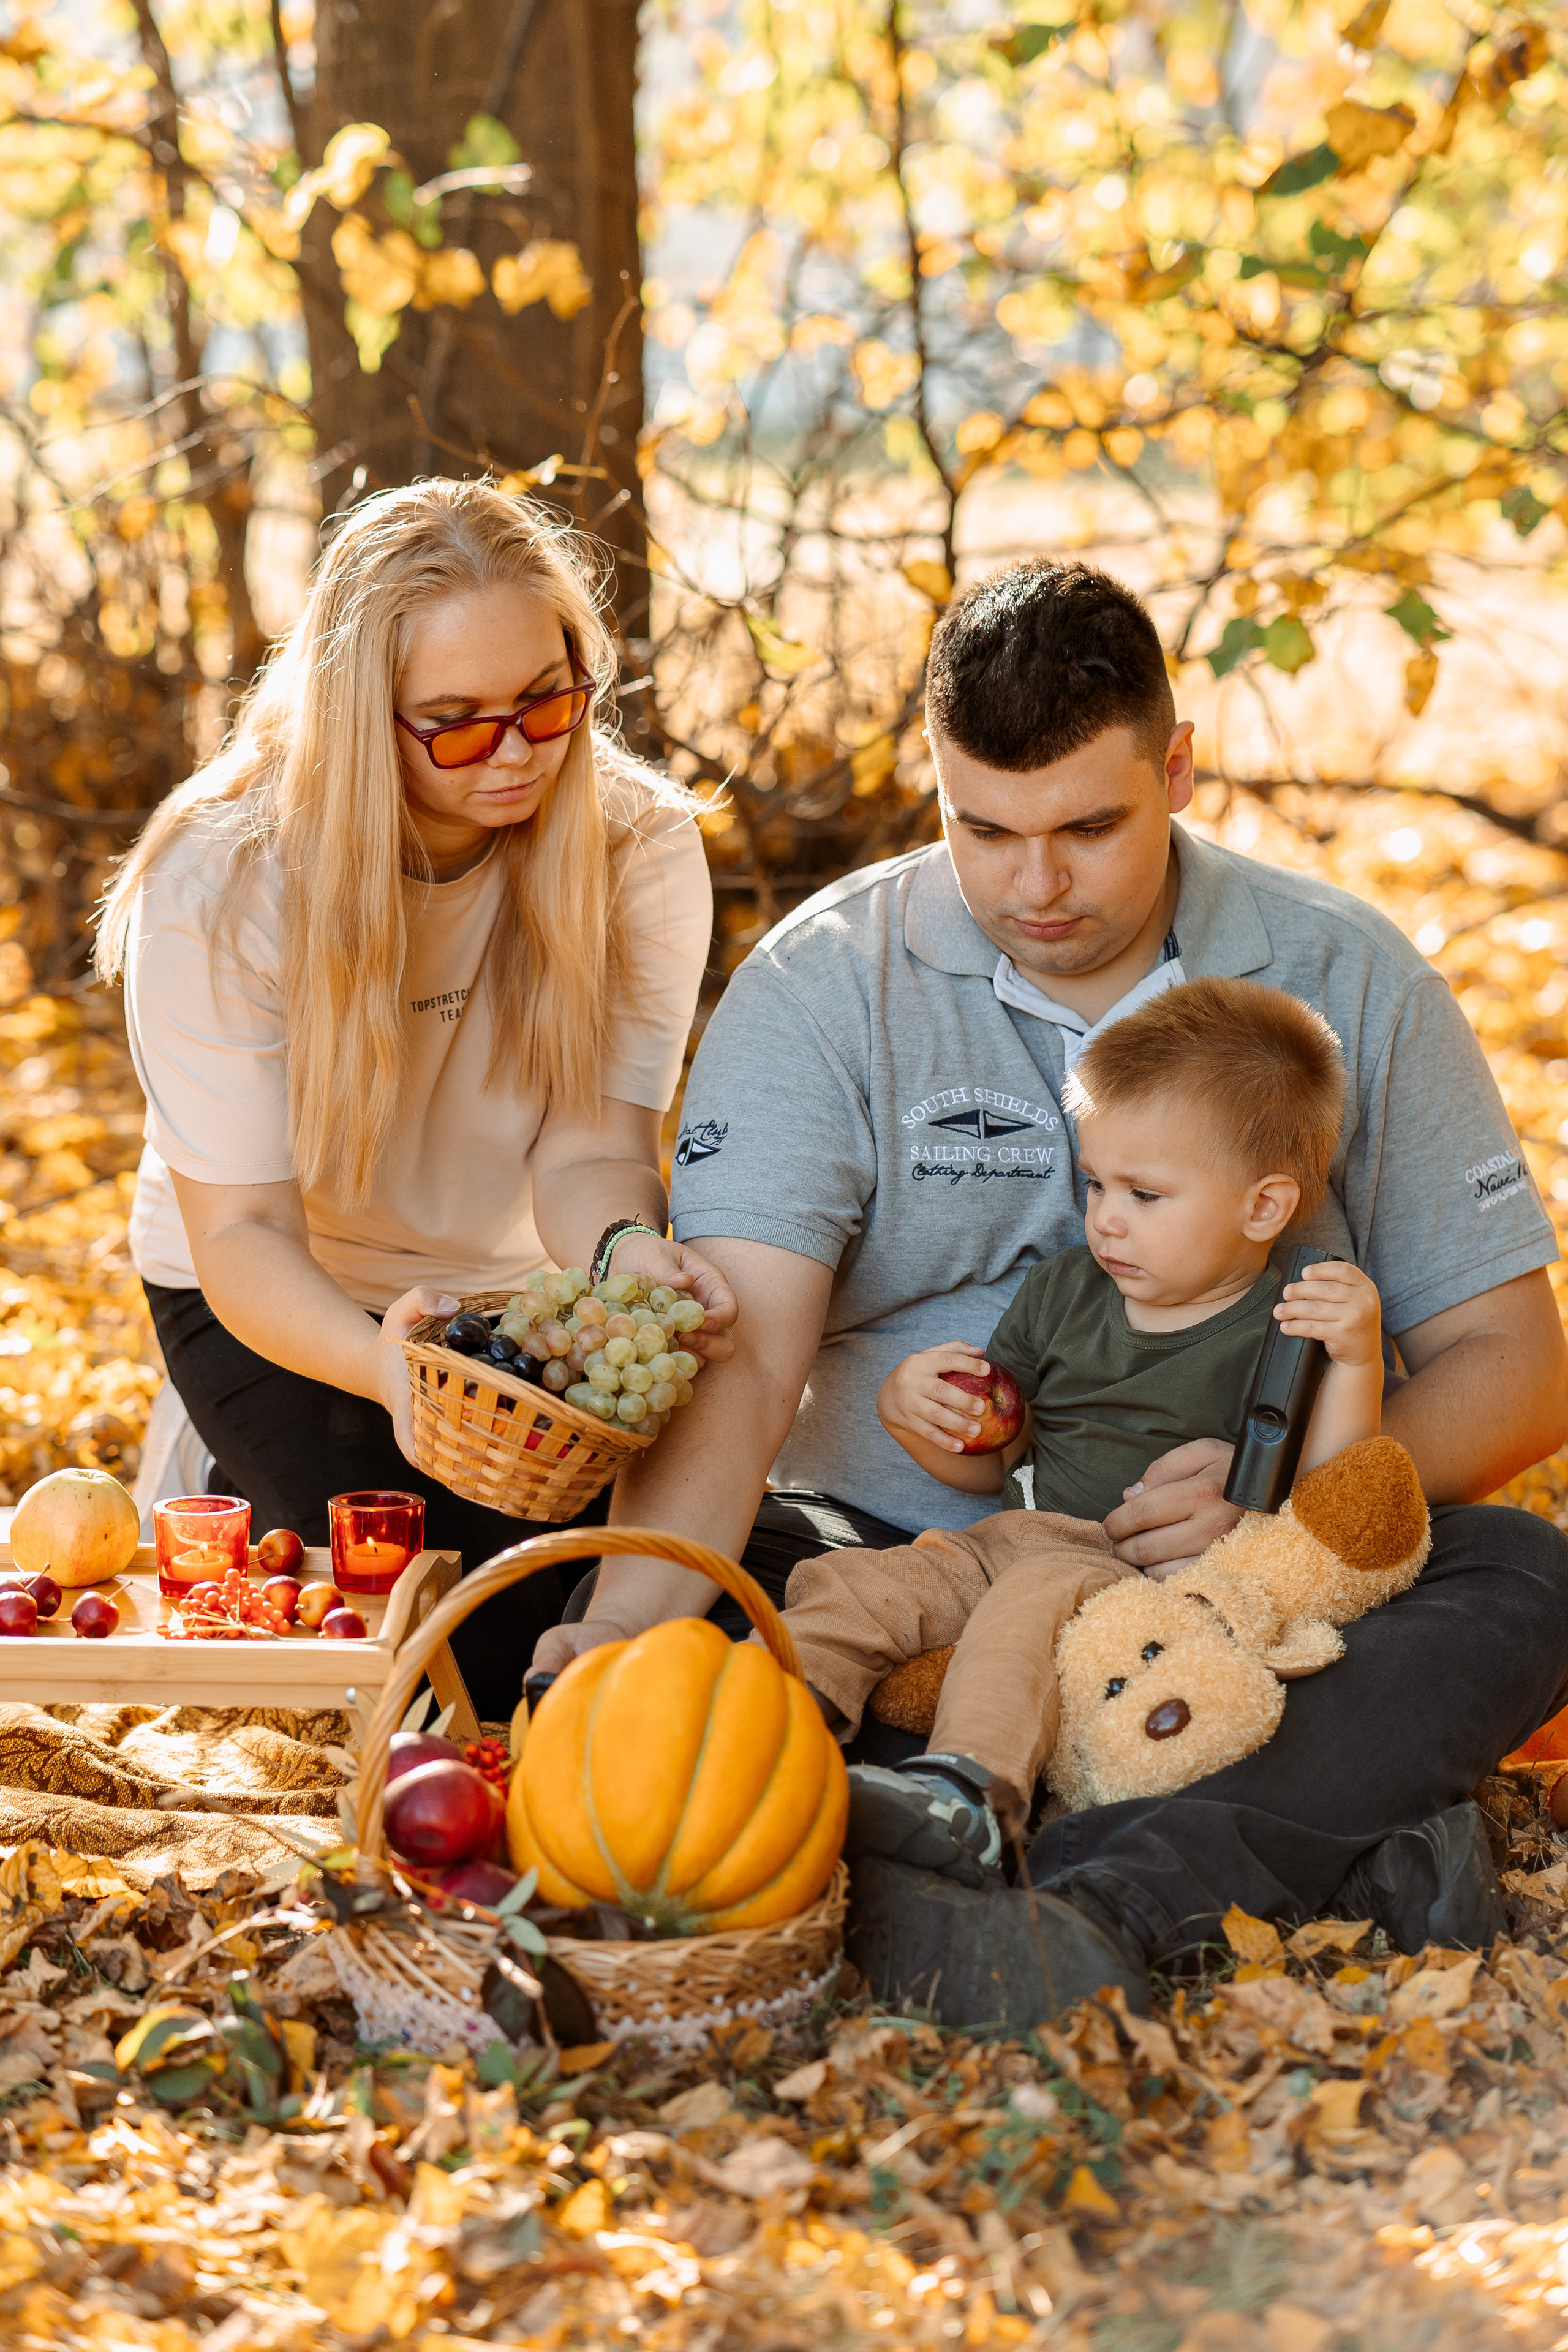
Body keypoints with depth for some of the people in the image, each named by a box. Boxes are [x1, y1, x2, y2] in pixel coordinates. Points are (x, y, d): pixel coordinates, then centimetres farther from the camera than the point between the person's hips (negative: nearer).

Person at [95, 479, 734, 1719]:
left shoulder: (640, 850, -18)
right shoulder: (216, 889, -27)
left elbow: (589, 1148, -23)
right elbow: (240, 1234, -30)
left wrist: (626, 1248, -49)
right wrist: (381, 1361, -53)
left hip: (514, 1281, 3)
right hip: (270, 1295, -2)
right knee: (469, 1626, -22)